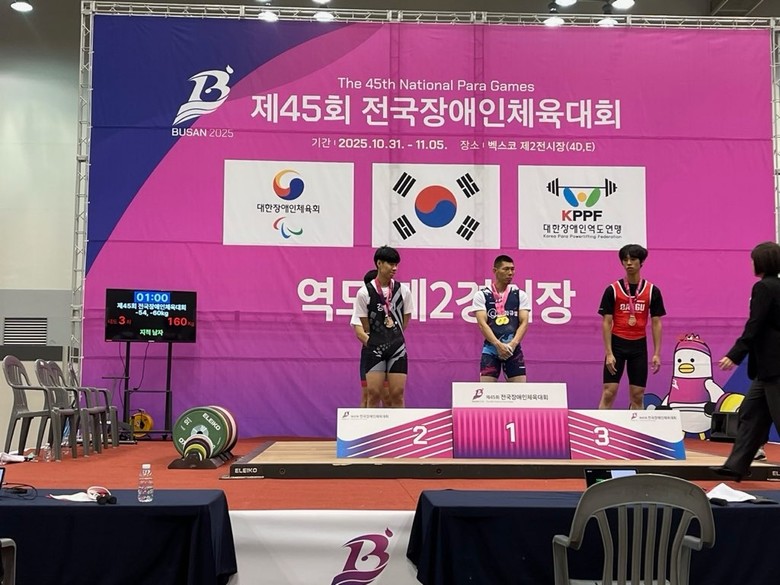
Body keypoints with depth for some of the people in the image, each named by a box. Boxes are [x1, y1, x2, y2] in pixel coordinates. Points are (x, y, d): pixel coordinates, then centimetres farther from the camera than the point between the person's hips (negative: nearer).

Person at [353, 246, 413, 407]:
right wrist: (377, 341, 3)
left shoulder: (403, 290, 2)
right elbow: (366, 327, 1)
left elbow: (405, 322, 10)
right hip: (374, 348, -2)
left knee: (397, 394, 1)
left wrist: (394, 338, 10)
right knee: (373, 393, -3)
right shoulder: (364, 293, -5)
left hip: (397, 347, 2)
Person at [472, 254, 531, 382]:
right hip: (490, 348, -1)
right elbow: (482, 323, -7)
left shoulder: (520, 295, 8)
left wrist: (512, 344, -17)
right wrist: (498, 344, -21)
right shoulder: (481, 295, 2)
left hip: (514, 349, 2)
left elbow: (524, 322, 0)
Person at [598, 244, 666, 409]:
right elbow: (606, 323, -3)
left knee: (637, 395, 5)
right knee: (609, 393, -5)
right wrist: (609, 353, -10)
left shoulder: (652, 291, 2)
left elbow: (656, 323, 5)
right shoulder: (612, 290, -2)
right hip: (617, 343, -2)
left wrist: (657, 354, -2)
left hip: (639, 346, 2)